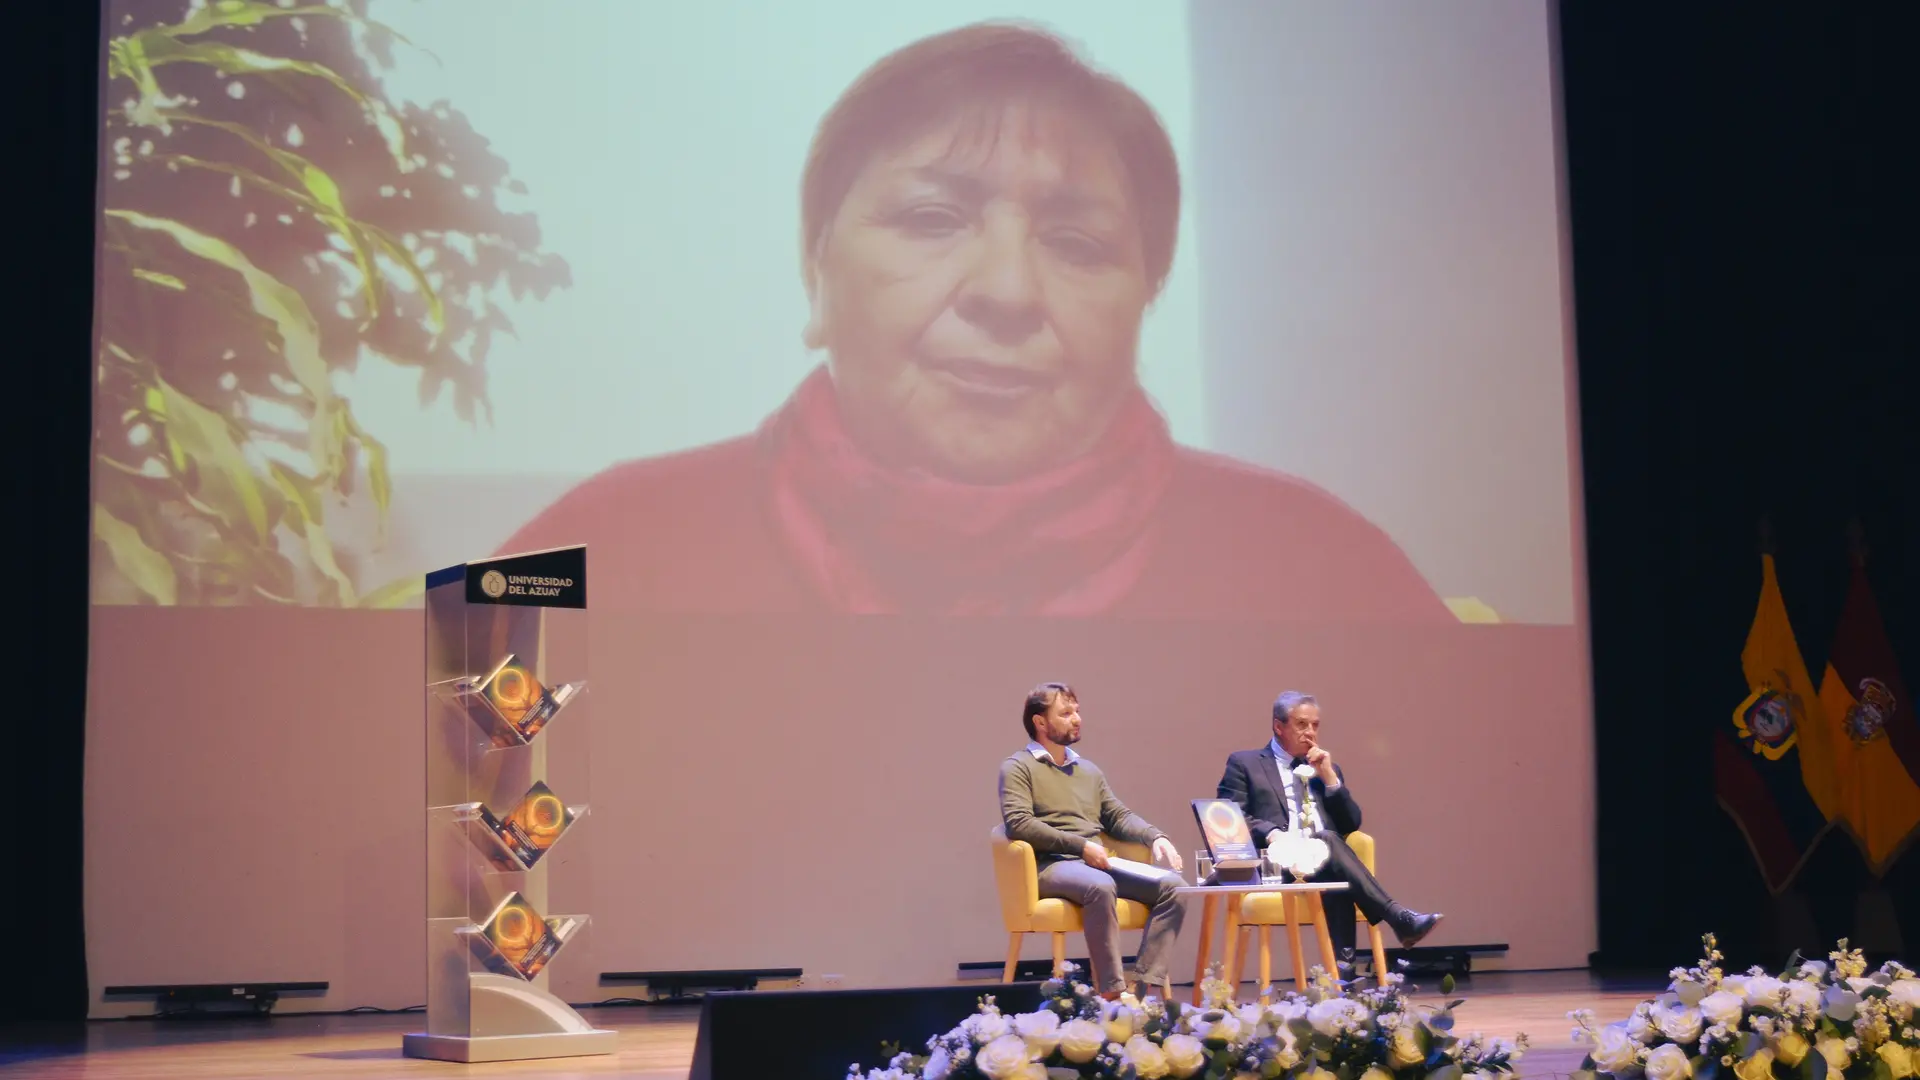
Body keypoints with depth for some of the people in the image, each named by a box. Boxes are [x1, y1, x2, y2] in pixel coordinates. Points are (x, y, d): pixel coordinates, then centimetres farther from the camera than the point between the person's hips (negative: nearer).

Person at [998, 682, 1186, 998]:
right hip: (1051, 865, -7)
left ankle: (1145, 985, -24)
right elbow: (1018, 824, -13)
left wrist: (1155, 837, 0)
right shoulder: (1018, 767, 2)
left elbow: (1119, 816, 21)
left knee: (1171, 885, -17)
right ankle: (1112, 992, -37)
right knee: (1100, 886, -39)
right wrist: (1080, 845, -19)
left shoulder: (1088, 769, 24)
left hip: (1098, 863, 7)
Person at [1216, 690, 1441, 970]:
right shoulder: (1244, 764, 14)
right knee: (1328, 840, -34)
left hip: (1323, 861, 4)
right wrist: (1270, 833, -18)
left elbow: (1351, 825, 17)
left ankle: (1343, 961, -44)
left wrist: (1329, 777, 6)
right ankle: (1399, 918, -41)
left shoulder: (1327, 768, 27)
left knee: (1337, 874, -35)